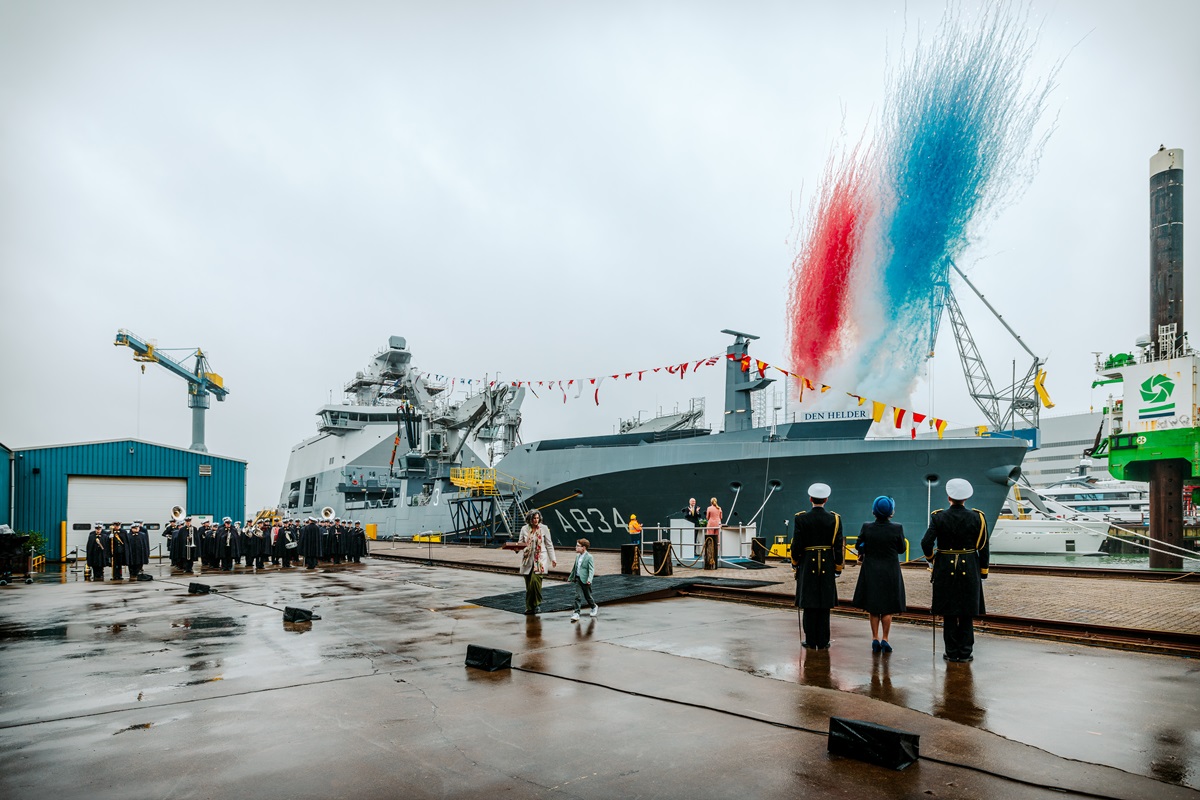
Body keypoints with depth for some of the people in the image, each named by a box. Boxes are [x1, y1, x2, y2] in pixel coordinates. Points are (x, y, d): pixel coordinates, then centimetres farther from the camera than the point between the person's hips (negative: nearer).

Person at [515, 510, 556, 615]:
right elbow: (520, 543, 11)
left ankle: (538, 604, -5)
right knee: (528, 584, 3)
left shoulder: (544, 528, 1)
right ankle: (529, 607, 14)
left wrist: (553, 559, 6)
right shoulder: (524, 529, 3)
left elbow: (549, 544, 7)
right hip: (528, 559, 2)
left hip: (540, 559, -2)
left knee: (535, 579, -21)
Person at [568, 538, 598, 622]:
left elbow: (591, 570, -17)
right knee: (577, 596, -3)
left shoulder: (589, 557, -12)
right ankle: (576, 613, -2)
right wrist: (571, 577, 26)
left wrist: (589, 579, -30)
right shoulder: (577, 556, 10)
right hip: (578, 579, 5)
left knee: (587, 596, 10)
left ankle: (594, 607, 36)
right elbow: (574, 568, 21)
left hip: (585, 580, -5)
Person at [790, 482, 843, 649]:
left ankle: (811, 641, 9)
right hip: (827, 566, 1)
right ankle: (822, 642, 11)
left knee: (809, 604, 5)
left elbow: (796, 545, -6)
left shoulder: (801, 518, -7)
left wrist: (795, 563, 10)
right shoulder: (835, 519, -4)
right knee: (824, 605, 7)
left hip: (807, 565, -1)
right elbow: (838, 546, -2)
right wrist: (838, 569, 7)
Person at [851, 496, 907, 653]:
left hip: (871, 571, 1)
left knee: (873, 608, 13)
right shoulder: (897, 528, -14)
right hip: (890, 571, -1)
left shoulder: (867, 527, -12)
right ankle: (884, 640, 11)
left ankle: (875, 639, 14)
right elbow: (901, 549, -2)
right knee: (887, 608, 11)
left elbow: (858, 546, -1)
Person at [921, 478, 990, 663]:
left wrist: (930, 557, 5)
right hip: (970, 569, 1)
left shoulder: (939, 517, -8)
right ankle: (965, 652, 10)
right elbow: (983, 548, -1)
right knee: (967, 613, 8)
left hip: (945, 568, -1)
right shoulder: (977, 517, -4)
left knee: (949, 612, 7)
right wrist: (983, 572, 8)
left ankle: (952, 652, 11)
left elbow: (926, 542, -15)